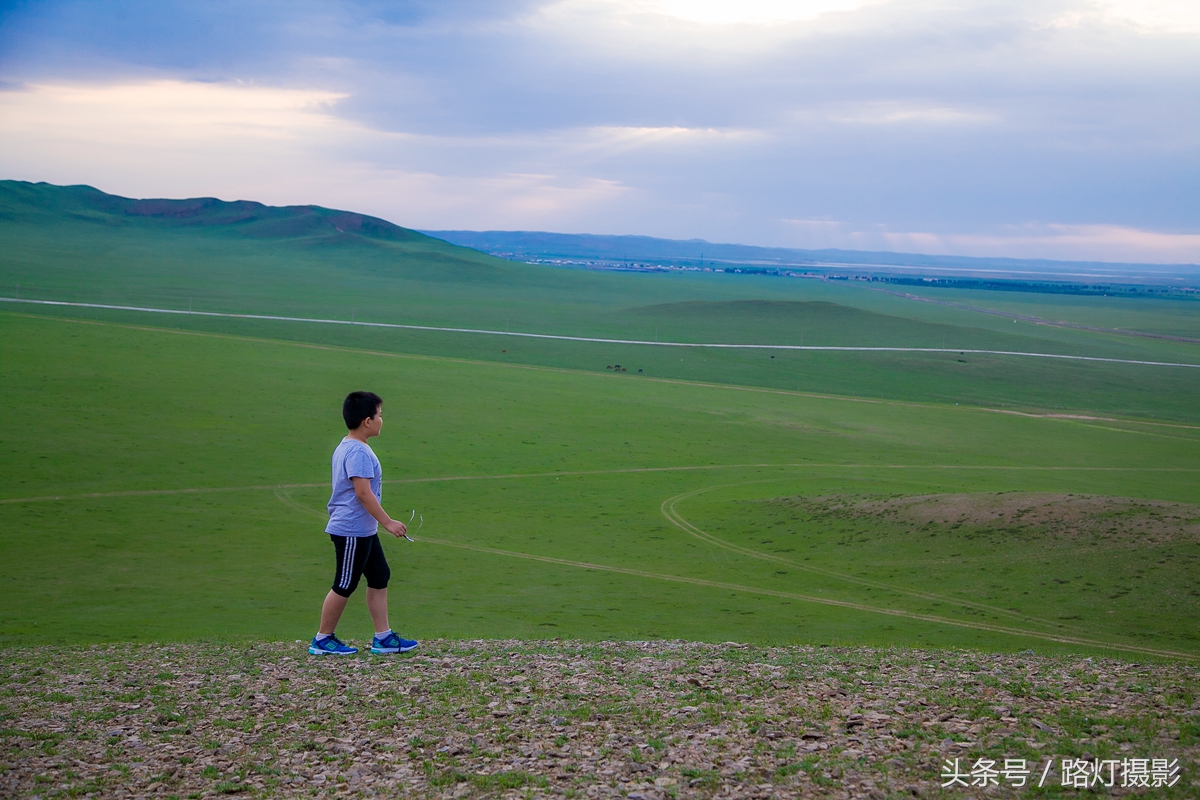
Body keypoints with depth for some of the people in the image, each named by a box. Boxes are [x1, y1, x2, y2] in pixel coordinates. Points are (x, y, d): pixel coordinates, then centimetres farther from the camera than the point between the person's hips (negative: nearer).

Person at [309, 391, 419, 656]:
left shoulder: (348, 447, 12)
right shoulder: (358, 452, -20)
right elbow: (363, 492, -25)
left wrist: (382, 522, 24)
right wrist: (388, 522, -21)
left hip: (364, 531, 10)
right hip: (352, 532, -10)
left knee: (379, 578, 12)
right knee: (344, 586, 0)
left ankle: (383, 637, 16)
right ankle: (322, 640, 12)